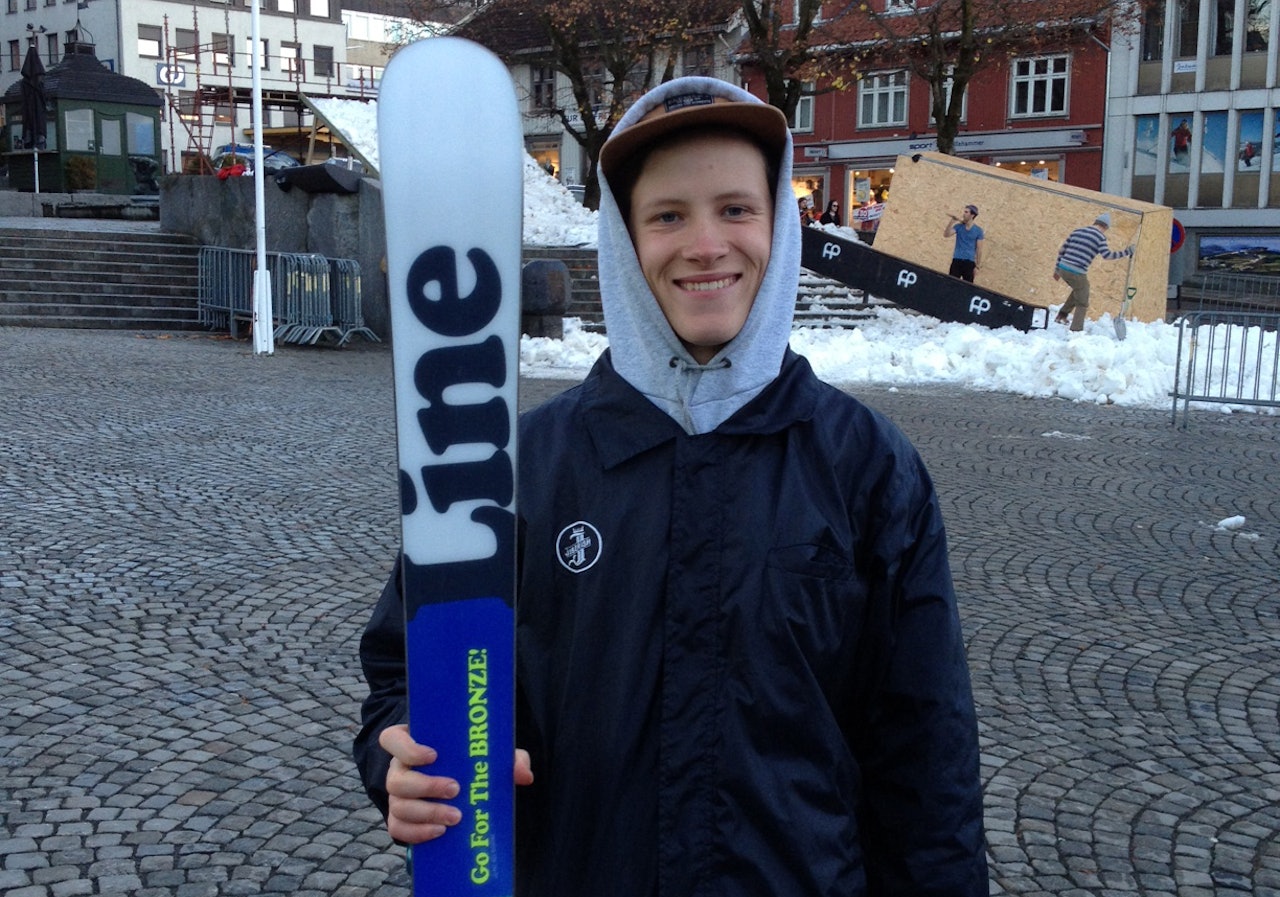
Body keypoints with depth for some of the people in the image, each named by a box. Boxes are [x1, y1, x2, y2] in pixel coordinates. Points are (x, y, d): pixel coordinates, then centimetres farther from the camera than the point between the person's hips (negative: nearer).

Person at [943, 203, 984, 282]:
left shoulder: (978, 230, 2)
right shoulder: (958, 226, 6)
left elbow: (979, 249, 2)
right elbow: (946, 234, -8)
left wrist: (978, 265, -3)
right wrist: (952, 221, -18)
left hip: (969, 262, -1)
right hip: (957, 260, 1)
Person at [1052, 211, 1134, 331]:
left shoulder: (1076, 231, 16)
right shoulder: (1100, 236, -2)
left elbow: (1062, 250, 17)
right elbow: (1107, 255, -11)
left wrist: (1057, 269, 24)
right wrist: (1126, 252, -1)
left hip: (1063, 269, 6)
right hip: (1077, 274, -6)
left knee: (1079, 289, 33)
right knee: (1082, 304, 11)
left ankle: (1062, 315, 24)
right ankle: (1076, 330, 7)